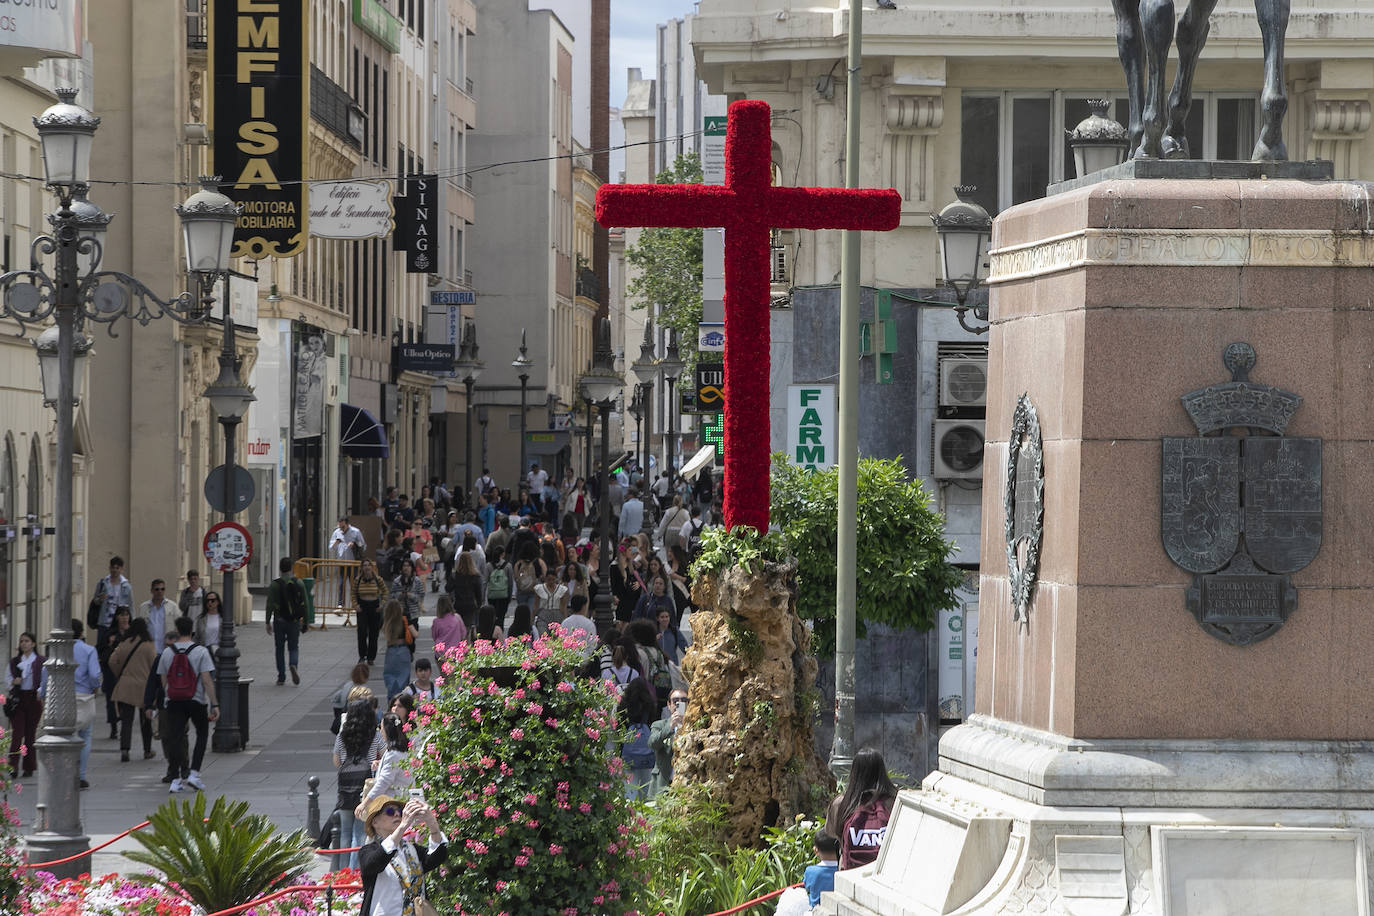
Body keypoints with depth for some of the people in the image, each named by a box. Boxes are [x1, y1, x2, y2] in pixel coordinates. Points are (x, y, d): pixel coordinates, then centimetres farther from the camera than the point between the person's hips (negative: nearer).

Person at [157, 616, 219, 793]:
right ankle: (194, 774, 6)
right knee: (202, 734, 16)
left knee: (177, 739, 3)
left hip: (174, 702, 2)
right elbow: (207, 680, -12)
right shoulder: (200, 652, -7)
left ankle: (176, 779, -3)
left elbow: (164, 681, 7)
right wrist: (214, 704, -10)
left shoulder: (167, 652, 2)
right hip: (197, 701, -2)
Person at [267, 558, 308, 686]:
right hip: (295, 621, 1)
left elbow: (270, 605, -7)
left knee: (280, 649, 11)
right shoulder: (298, 583, -2)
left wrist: (268, 622, -1)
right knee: (294, 647, 12)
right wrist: (305, 622, 7)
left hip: (279, 621, -1)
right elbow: (304, 604, -1)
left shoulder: (275, 585, -6)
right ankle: (294, 665, -19)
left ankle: (281, 677, 9)